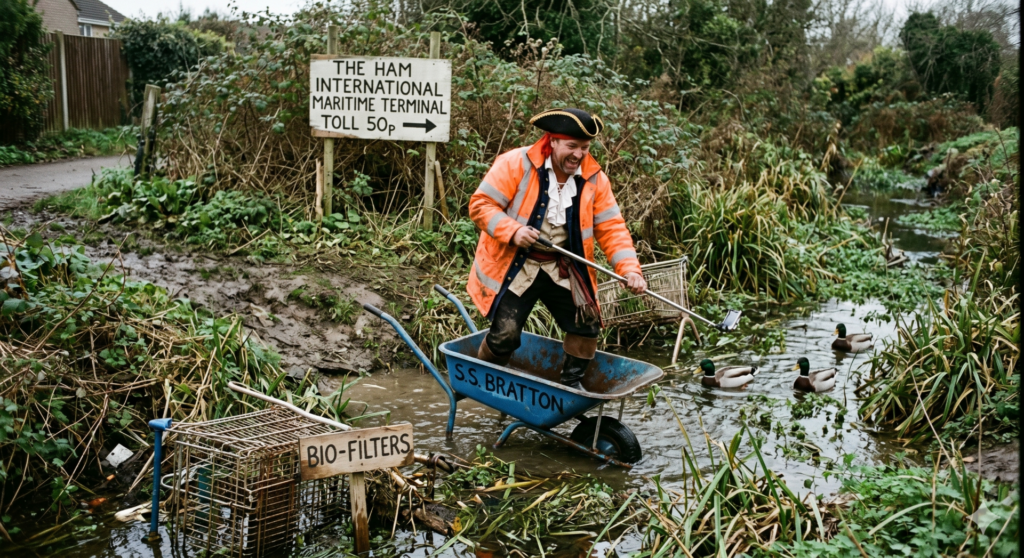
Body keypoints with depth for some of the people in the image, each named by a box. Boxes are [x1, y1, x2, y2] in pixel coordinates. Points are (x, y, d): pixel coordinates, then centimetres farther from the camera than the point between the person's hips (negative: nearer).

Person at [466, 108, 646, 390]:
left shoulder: (595, 179, -1)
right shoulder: (516, 164, -14)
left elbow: (611, 228, -3)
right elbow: (480, 204, -12)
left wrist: (630, 269, -17)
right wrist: (512, 231, -28)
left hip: (563, 268, 4)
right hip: (515, 267, -4)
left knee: (587, 324, 0)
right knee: (505, 334, -9)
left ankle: (572, 384, 25)